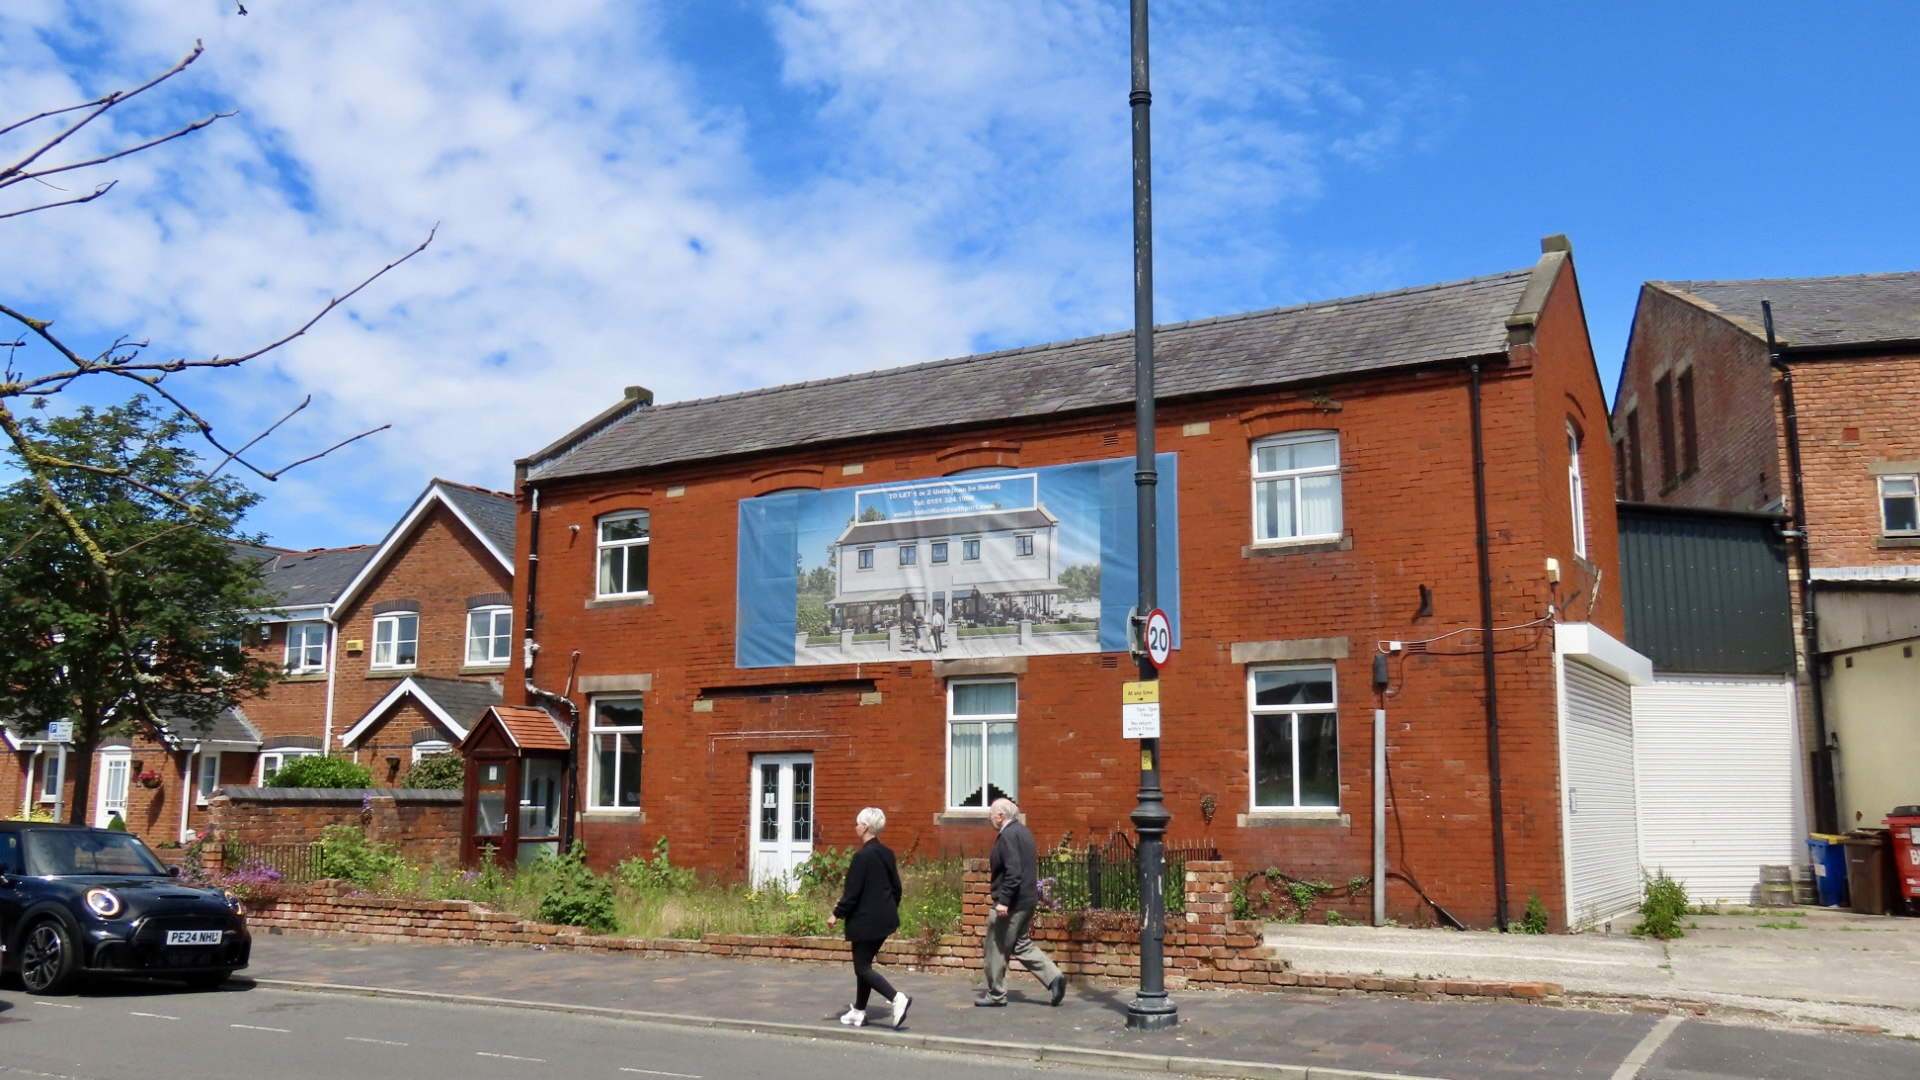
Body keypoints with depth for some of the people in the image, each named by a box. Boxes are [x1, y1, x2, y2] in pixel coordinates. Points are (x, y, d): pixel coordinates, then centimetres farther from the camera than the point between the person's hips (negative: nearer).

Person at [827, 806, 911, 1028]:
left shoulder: (862, 856, -17)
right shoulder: (887, 853, 6)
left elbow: (852, 892, -17)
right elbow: (896, 887, 12)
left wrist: (837, 914, -7)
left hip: (866, 920, -8)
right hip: (885, 918, 8)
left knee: (862, 967, -1)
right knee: (864, 964, 18)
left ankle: (897, 998, -15)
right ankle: (859, 1011, 23)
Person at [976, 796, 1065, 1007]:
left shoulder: (1008, 836, -17)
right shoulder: (1022, 831, 13)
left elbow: (1013, 871, -25)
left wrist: (1003, 900, -24)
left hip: (1011, 903, -10)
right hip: (1027, 900, 10)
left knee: (997, 948, 3)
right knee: (1021, 944, 17)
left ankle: (995, 995, 13)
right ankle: (1053, 977, 6)